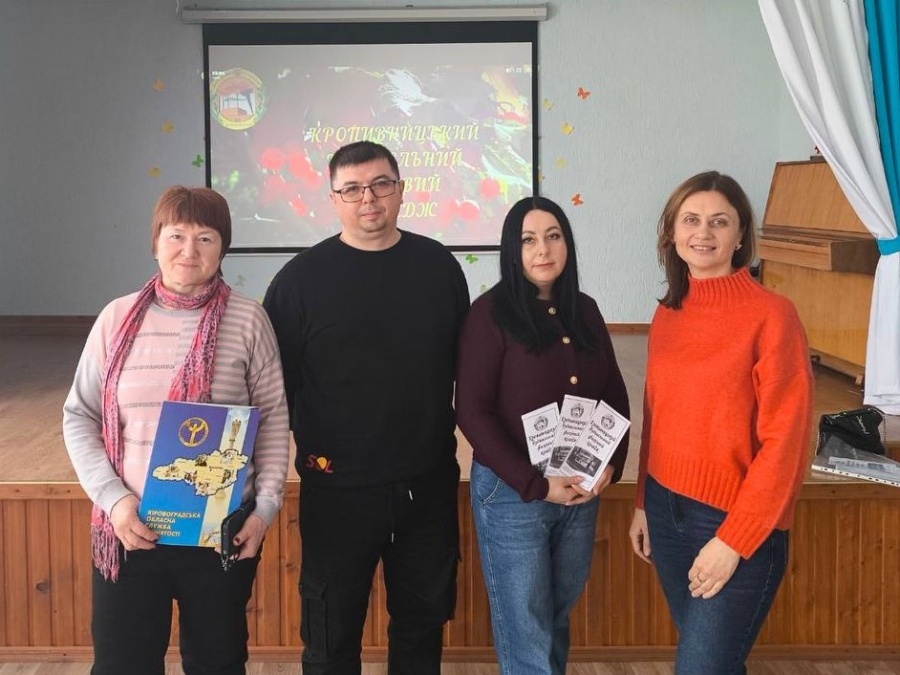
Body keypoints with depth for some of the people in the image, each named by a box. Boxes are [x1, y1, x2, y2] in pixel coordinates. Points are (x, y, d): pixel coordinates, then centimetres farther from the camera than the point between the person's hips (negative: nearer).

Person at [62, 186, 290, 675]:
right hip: (128, 530, 1)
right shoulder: (118, 317, 1)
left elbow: (273, 419, 1)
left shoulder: (247, 320, -3)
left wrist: (266, 505, -8)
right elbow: (79, 417, 4)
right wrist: (112, 497, -8)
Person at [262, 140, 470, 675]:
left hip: (429, 484, 3)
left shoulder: (439, 266, 3)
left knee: (424, 621, 18)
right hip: (339, 489, -3)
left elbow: (466, 365, 12)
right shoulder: (302, 278, -6)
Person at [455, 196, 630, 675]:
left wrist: (610, 465, -5)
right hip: (511, 492, -5)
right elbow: (472, 411, -15)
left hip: (581, 491, 5)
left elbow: (615, 396, 11)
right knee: (526, 632, 4)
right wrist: (536, 484, -18)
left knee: (557, 618, 18)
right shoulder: (491, 312, -10)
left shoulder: (584, 311, 6)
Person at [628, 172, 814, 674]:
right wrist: (643, 503, 12)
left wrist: (734, 540, -16)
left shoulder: (772, 315, -13)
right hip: (667, 510, 6)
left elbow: (784, 440, -16)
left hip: (738, 524, -6)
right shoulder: (668, 315, 6)